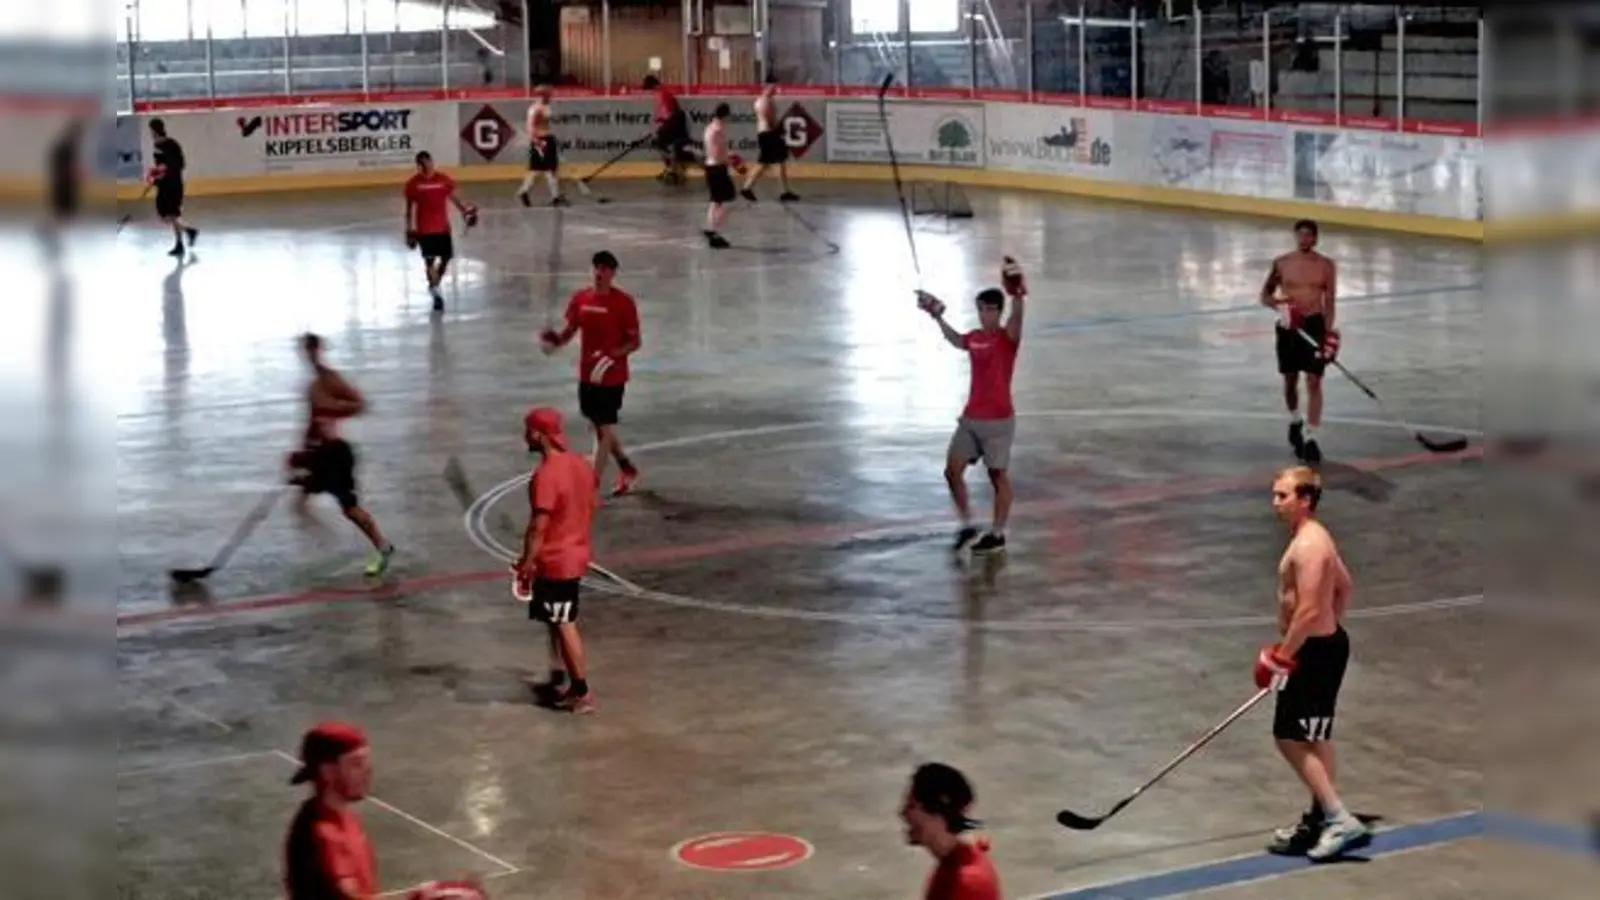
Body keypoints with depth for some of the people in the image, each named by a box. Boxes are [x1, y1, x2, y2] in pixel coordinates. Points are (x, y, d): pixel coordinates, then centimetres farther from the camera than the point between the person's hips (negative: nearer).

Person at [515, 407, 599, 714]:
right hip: (576, 555, 9)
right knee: (558, 622, 22)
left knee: (565, 625, 2)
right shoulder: (582, 465, 2)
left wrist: (526, 564, -16)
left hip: (553, 562, -9)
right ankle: (559, 680, 30)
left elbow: (538, 527, -23)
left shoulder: (545, 476, -25)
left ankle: (582, 692, 8)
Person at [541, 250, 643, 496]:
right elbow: (570, 330, 10)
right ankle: (627, 469, 36)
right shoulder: (580, 299, 2)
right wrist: (556, 340, -12)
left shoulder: (623, 302, -13)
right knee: (599, 425, 16)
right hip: (587, 375, 6)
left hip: (612, 376, -6)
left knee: (604, 428, -4)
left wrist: (613, 355, -26)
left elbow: (635, 341, -10)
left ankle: (593, 486, -2)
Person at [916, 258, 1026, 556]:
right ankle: (967, 526, 16)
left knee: (998, 476, 3)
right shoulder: (974, 337, 8)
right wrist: (938, 317, 35)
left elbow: (1017, 319, -35)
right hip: (971, 418, 7)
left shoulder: (1007, 337, -12)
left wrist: (1018, 297, -53)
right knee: (952, 470, 3)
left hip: (999, 420, -7)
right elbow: (956, 341, 32)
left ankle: (997, 534, 14)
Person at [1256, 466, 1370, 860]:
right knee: (1315, 739, 18)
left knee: (1291, 739, -9)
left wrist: (1281, 656, -21)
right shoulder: (1315, 538, 11)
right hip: (1324, 644, 11)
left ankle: (1341, 820, -10)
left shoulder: (1308, 546, -21)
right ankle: (1322, 818, 28)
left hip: (1314, 652, -11)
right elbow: (1345, 586, 24)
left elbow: (1309, 610, -26)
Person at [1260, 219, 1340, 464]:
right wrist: (1278, 305, -16)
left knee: (1314, 382, -7)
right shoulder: (1282, 263, 0)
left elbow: (1329, 301, 3)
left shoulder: (1326, 265, 0)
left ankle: (1310, 438, -8)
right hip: (1289, 325, 1)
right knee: (1290, 380, 12)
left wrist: (1329, 331, -7)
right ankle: (1295, 422, 40)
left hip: (1314, 324, -1)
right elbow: (1265, 295, 6)